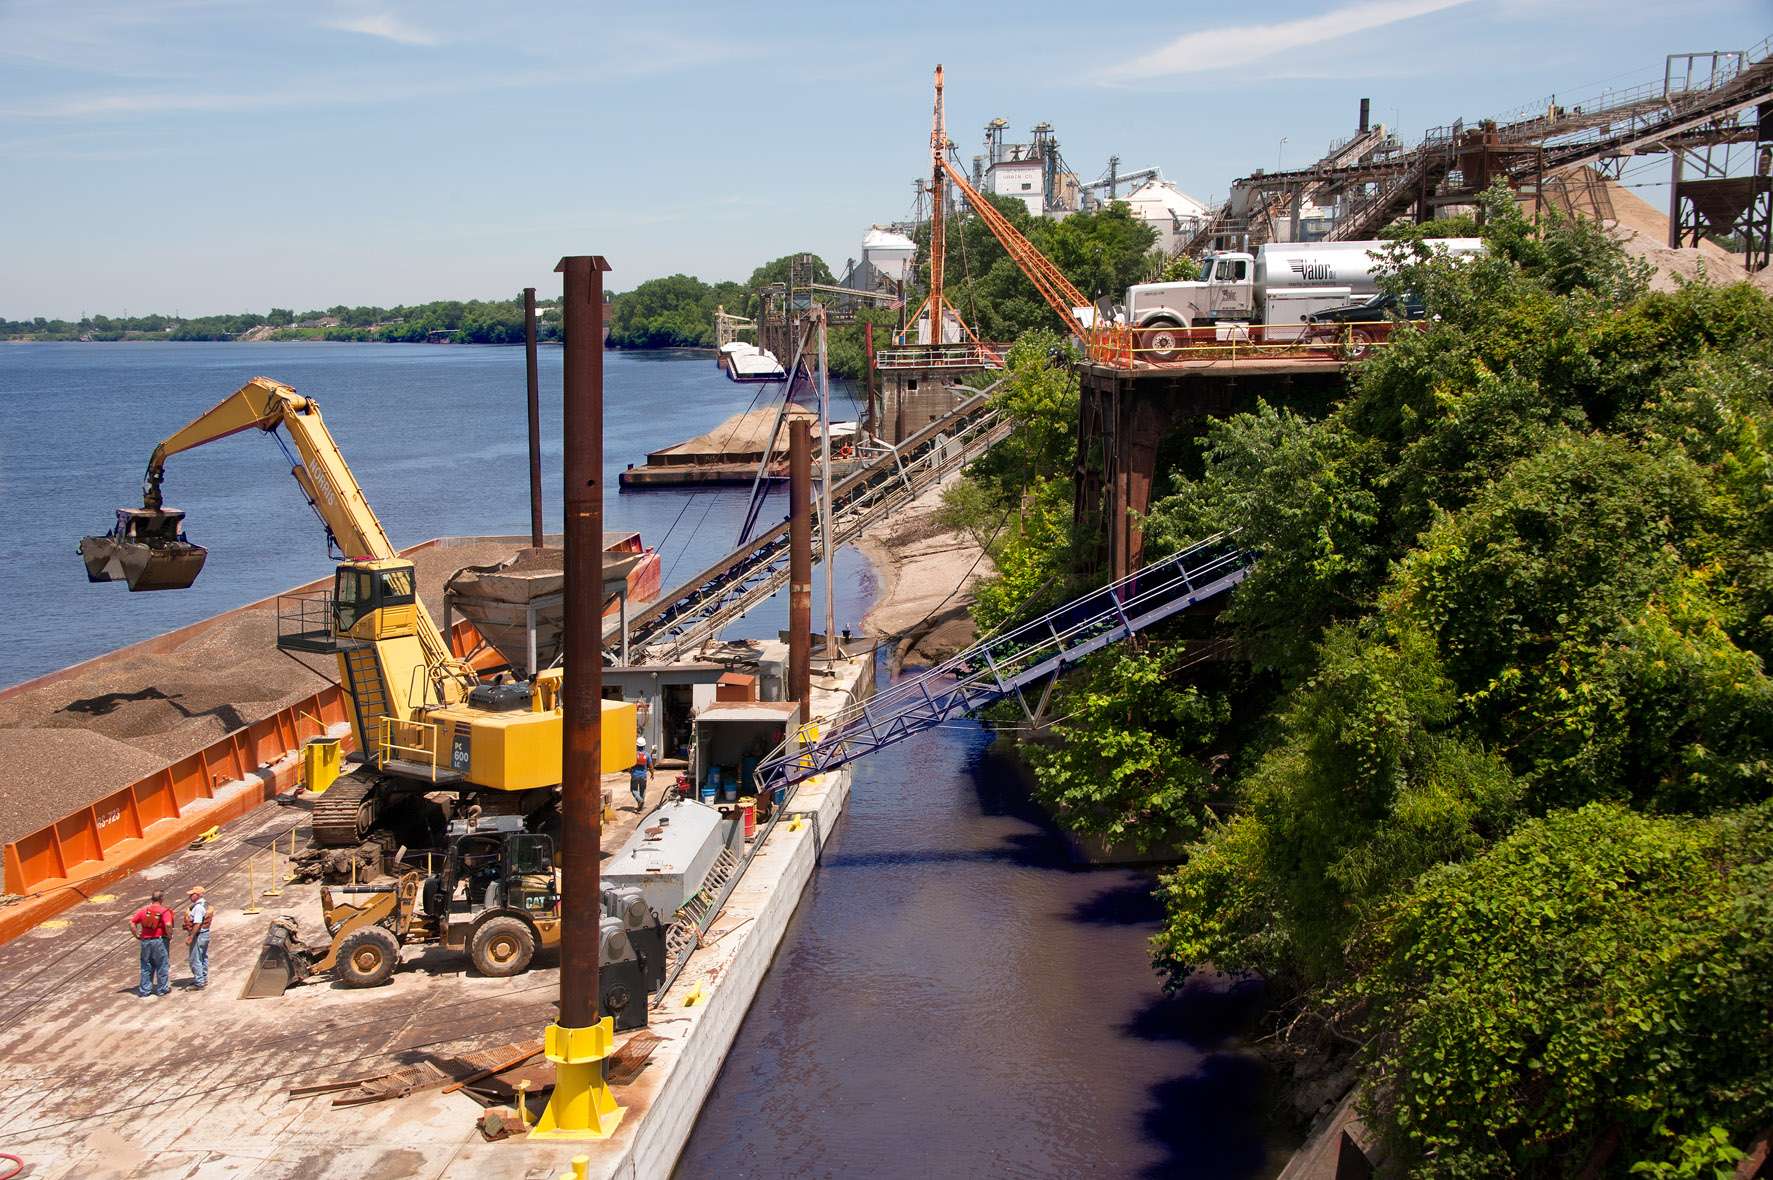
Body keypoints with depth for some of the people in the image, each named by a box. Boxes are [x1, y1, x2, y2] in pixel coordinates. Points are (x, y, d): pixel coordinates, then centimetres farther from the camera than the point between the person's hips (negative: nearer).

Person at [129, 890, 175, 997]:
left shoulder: (144, 910, 7)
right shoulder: (164, 911, -8)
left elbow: (131, 923, 6)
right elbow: (168, 925, -23)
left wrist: (137, 935, 10)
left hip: (145, 940, 4)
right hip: (159, 940, -4)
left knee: (146, 966, 14)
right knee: (162, 965, 8)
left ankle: (145, 989, 18)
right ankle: (162, 989, 14)